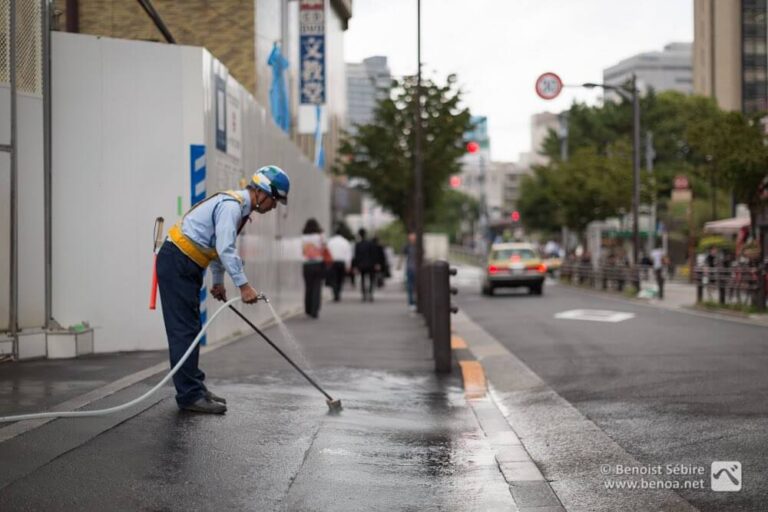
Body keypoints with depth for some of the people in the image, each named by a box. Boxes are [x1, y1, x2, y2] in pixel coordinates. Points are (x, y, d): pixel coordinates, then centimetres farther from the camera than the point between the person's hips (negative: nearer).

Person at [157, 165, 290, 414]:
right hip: (176, 264, -11)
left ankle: (194, 387, 22)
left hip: (186, 267, 11)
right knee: (184, 331, -9)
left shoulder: (239, 206, 14)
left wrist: (218, 281, 29)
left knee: (190, 329, 15)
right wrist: (243, 285, -26)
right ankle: (190, 395, -8)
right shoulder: (232, 205, -18)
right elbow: (226, 249, -27)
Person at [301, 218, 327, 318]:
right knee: (317, 288, -1)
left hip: (307, 265, 2)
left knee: (308, 287, 11)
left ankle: (308, 310, 18)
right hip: (318, 264, -2)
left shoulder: (303, 237, 2)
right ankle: (315, 311, -6)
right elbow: (324, 249, -1)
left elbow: (303, 251, 5)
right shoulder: (320, 236, -3)